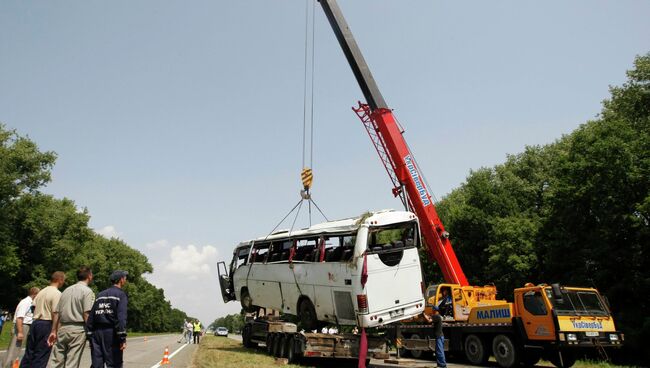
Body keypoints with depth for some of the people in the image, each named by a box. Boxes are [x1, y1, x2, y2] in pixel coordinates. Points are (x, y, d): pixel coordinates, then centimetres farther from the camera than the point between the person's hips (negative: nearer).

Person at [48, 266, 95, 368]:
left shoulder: (66, 290, 16)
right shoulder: (87, 291, -5)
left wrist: (53, 331, 20)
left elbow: (56, 313, 15)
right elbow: (87, 314, -14)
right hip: (78, 329, -6)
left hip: (62, 328, 6)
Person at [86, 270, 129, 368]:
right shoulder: (121, 294, -3)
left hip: (97, 332, 6)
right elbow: (121, 317, -14)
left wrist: (90, 336, 15)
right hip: (111, 332, -6)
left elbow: (91, 316, 13)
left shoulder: (100, 295, 17)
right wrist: (122, 338, -16)